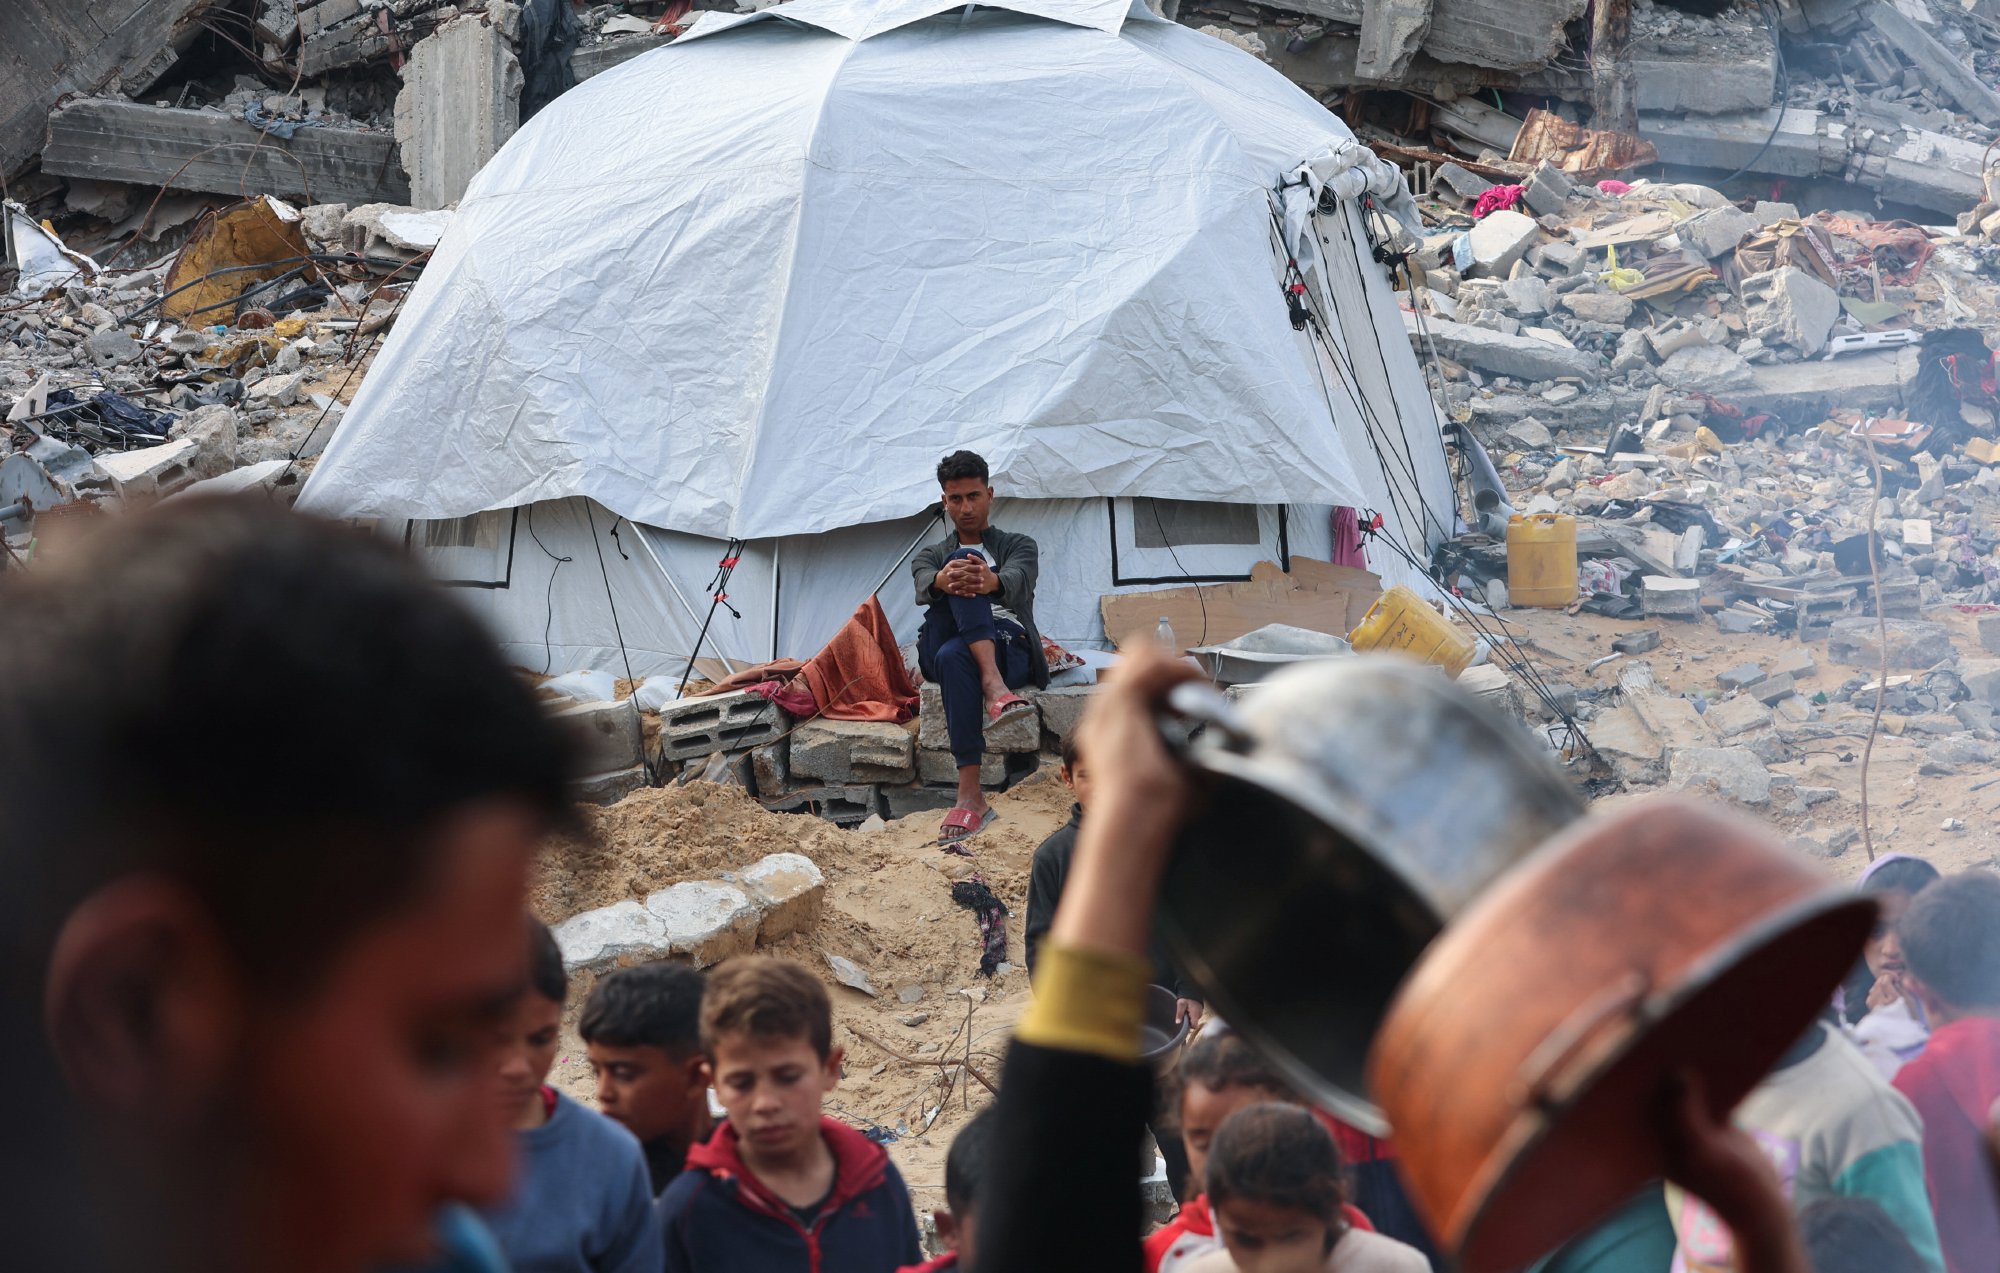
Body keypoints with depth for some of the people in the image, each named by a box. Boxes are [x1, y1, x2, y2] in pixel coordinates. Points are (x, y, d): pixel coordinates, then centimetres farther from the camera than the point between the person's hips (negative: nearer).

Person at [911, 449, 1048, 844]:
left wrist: (991, 582, -37)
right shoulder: (931, 556, 26)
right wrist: (944, 581, -32)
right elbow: (924, 586, -3)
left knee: (954, 657, -39)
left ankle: (970, 797, -50)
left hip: (1010, 648, -2)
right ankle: (992, 686, -47)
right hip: (944, 647, 2)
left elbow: (1015, 580, -8)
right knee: (963, 558, -26)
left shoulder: (1019, 547, 20)